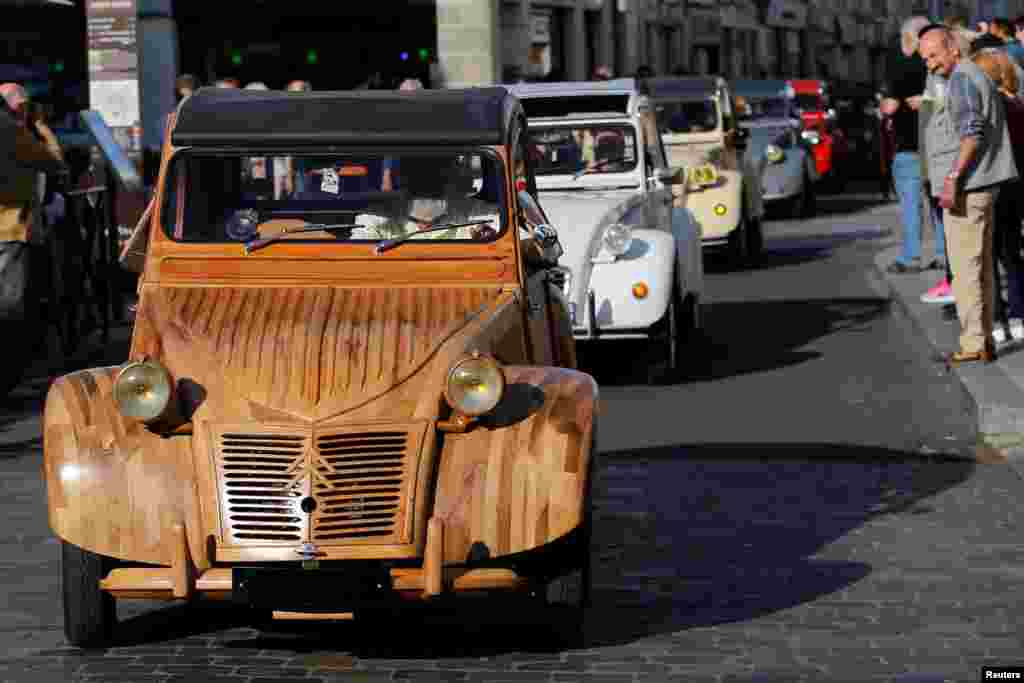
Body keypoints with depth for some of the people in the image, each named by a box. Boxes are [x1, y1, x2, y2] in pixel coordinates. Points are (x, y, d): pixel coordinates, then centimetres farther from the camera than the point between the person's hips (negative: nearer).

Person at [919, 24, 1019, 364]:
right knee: (982, 266, 12)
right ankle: (984, 341, 15)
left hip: (967, 187, -11)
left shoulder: (962, 79, -13)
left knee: (965, 267, -8)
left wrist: (953, 177, -25)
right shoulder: (977, 76, 18)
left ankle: (973, 343, -8)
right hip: (983, 184, 11)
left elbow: (972, 131, -23)